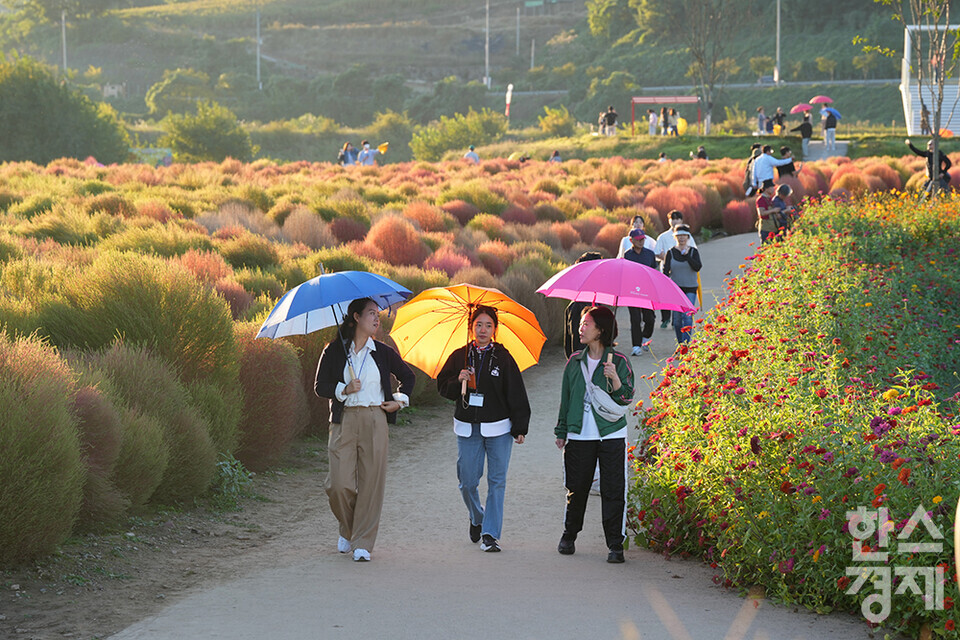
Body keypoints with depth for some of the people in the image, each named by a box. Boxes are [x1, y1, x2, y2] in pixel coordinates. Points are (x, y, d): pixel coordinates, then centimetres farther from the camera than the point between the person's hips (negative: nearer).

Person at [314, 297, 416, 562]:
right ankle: (347, 530, 20)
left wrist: (400, 400, 9)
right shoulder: (334, 351, 3)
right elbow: (320, 386, 4)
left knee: (371, 482, -4)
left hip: (375, 421, 1)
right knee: (339, 484, -8)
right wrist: (344, 389, -12)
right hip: (344, 421, -1)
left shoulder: (383, 352, 8)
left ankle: (363, 543, 2)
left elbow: (408, 376, 23)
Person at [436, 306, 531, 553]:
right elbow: (442, 386, 10)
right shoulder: (459, 356, 6)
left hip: (498, 428, -2)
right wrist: (458, 381, -11)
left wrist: (520, 427, -4)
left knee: (496, 481, -4)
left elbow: (516, 395, 1)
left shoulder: (503, 358, 0)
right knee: (467, 482, 2)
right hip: (467, 428, 2)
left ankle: (490, 533, 1)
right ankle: (476, 519, 31)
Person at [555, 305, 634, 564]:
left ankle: (615, 545, -1)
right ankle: (569, 536, 26)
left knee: (613, 491, -6)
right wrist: (561, 432, 15)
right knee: (576, 489, 7)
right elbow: (566, 398, 16)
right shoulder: (575, 361, 9)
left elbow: (626, 399, -4)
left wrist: (616, 381, -23)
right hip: (579, 436, 3)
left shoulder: (618, 361, -1)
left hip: (611, 436, -3)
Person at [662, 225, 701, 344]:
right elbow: (665, 271, 4)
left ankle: (686, 342, -16)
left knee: (687, 316, -13)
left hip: (690, 288, -1)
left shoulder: (693, 251, 4)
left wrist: (687, 255, -17)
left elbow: (697, 267, -9)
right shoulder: (671, 253, 6)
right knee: (677, 317, 2)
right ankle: (680, 343, 14)